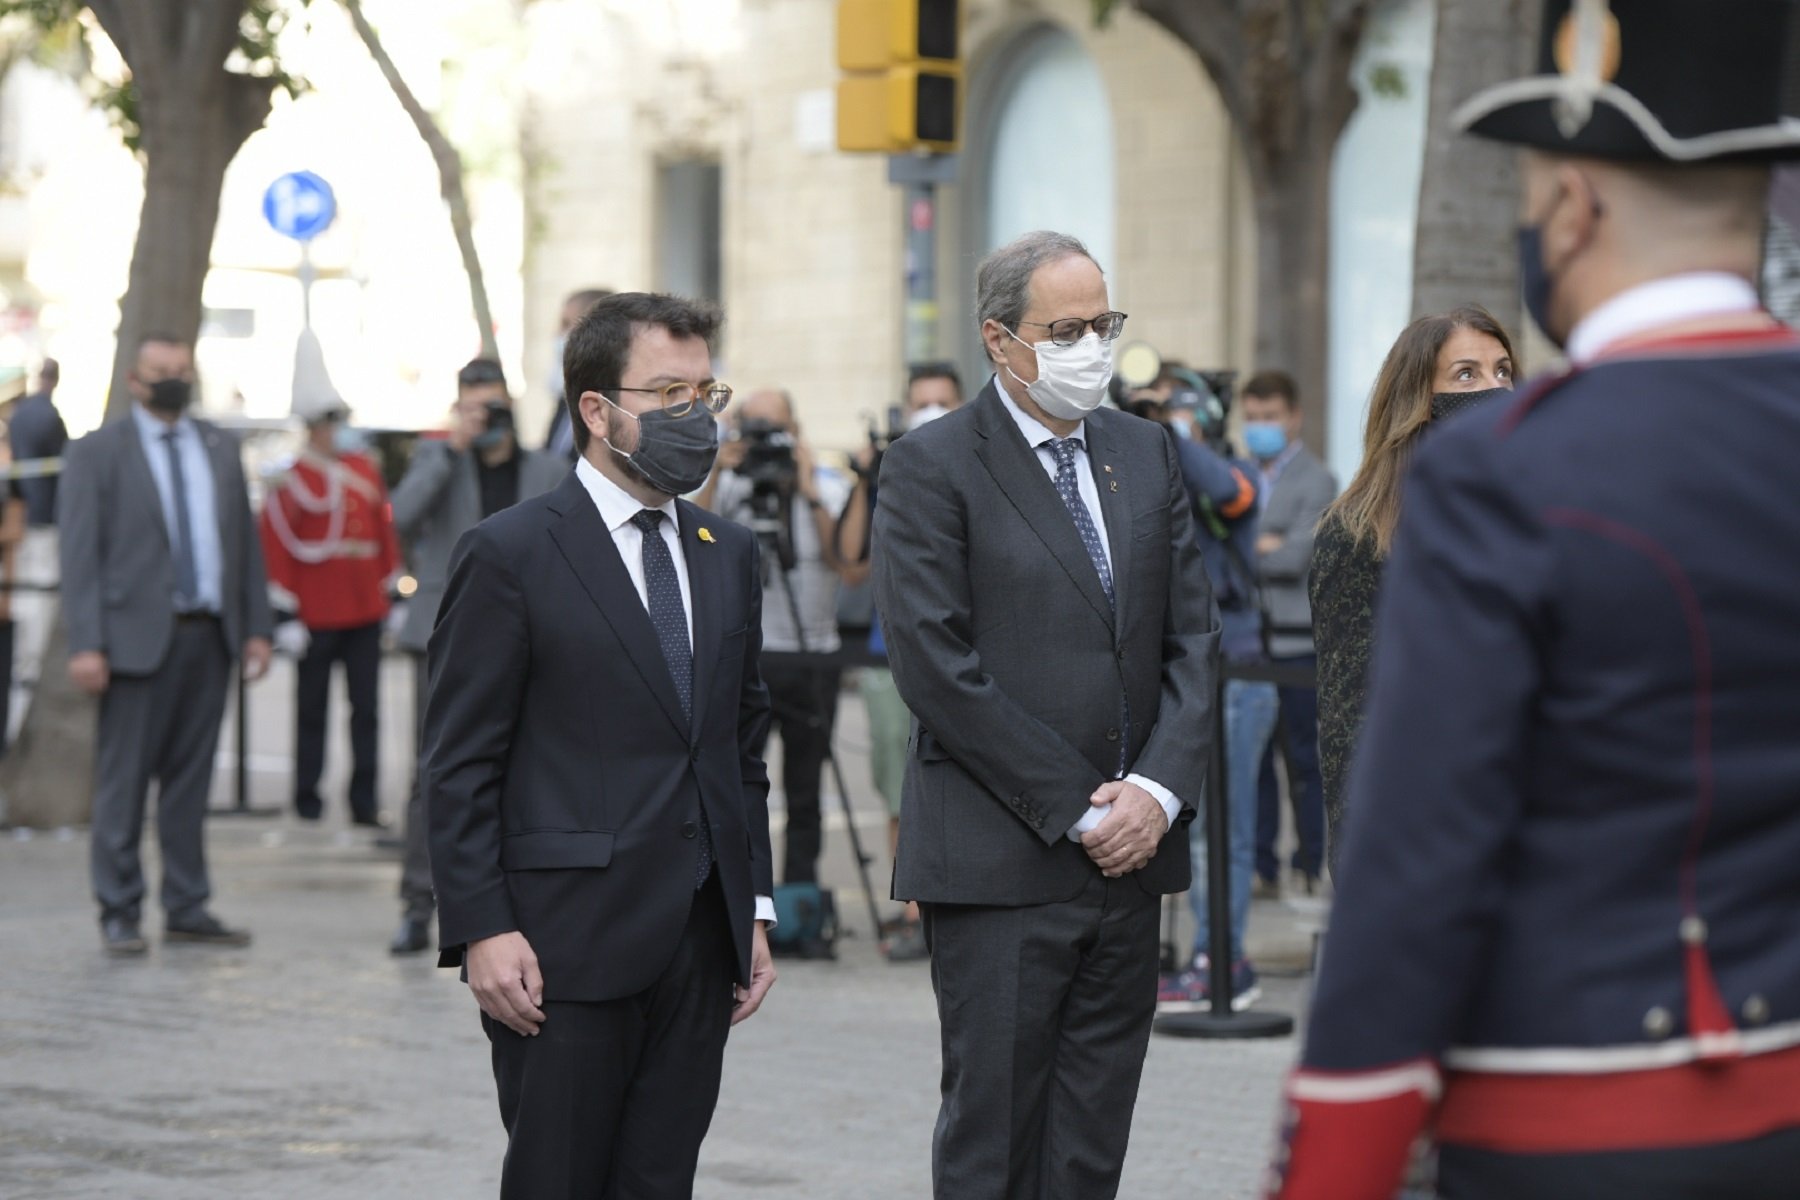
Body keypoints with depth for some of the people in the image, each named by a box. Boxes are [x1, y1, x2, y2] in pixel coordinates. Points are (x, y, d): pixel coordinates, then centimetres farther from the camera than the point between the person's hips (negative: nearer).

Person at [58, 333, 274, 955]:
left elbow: (245, 541, 15)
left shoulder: (220, 449, 14)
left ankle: (187, 908, 14)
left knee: (191, 778, 8)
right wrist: (86, 644, -13)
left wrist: (256, 627, 8)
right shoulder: (96, 453, 0)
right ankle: (119, 913, 4)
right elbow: (80, 554, -5)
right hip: (138, 638, -4)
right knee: (123, 780, -2)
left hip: (210, 637, 4)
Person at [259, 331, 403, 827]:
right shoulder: (290, 483, -5)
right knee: (313, 712, 6)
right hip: (316, 618, -4)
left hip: (365, 613, 4)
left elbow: (385, 532, 16)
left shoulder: (366, 470, 9)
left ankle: (365, 804, 5)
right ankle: (307, 801, 14)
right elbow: (274, 550, -6)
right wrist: (286, 617, -10)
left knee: (367, 710, 2)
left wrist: (388, 593, 14)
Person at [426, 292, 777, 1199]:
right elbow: (459, 766, -7)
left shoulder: (728, 554, 14)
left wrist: (754, 911, 13)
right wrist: (482, 929, -14)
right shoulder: (510, 555, -5)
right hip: (564, 949, -6)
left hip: (699, 948, 6)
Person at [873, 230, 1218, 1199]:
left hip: (1130, 853, 5)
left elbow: (1193, 637, 11)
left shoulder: (1146, 454, 13)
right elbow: (935, 667, -12)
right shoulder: (932, 467, -5)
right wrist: (1077, 809, -12)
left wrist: (1159, 790, -5)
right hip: (1000, 862, -5)